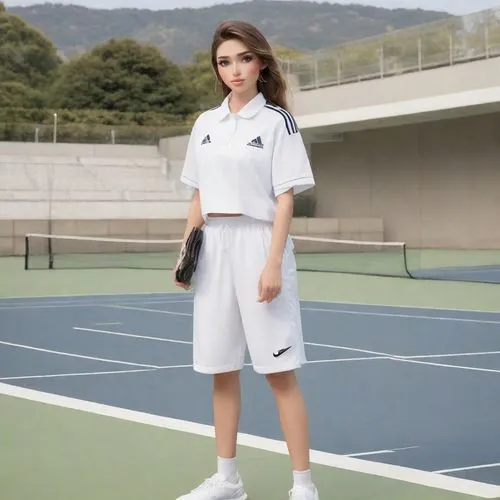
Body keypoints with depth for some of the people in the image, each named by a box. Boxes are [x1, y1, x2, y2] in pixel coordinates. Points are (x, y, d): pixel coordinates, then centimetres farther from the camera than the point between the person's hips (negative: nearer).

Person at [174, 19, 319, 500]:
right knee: (222, 370, 10)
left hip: (259, 245, -5)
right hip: (213, 248, 5)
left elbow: (285, 199, -8)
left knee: (280, 371, -5)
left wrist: (273, 263, -16)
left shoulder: (277, 122, -4)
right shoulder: (205, 124, 12)